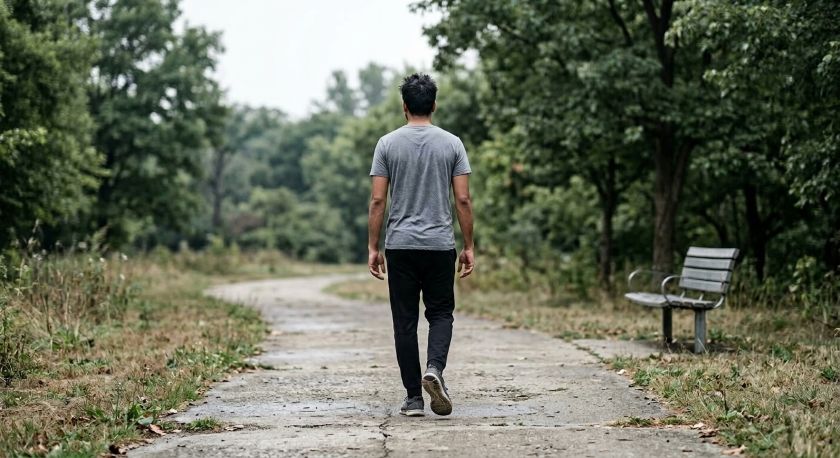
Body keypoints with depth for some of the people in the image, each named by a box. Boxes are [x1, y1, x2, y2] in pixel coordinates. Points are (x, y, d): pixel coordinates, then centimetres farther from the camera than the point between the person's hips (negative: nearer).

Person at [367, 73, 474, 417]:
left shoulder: (388, 144, -1)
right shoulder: (452, 144, 0)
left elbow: (377, 201, -4)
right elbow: (463, 200, -3)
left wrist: (372, 248, 1)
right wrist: (469, 246, 4)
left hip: (400, 246, 0)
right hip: (440, 246, 0)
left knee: (405, 322, 6)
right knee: (440, 314, 12)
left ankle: (413, 397, 6)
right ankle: (434, 368, -15)